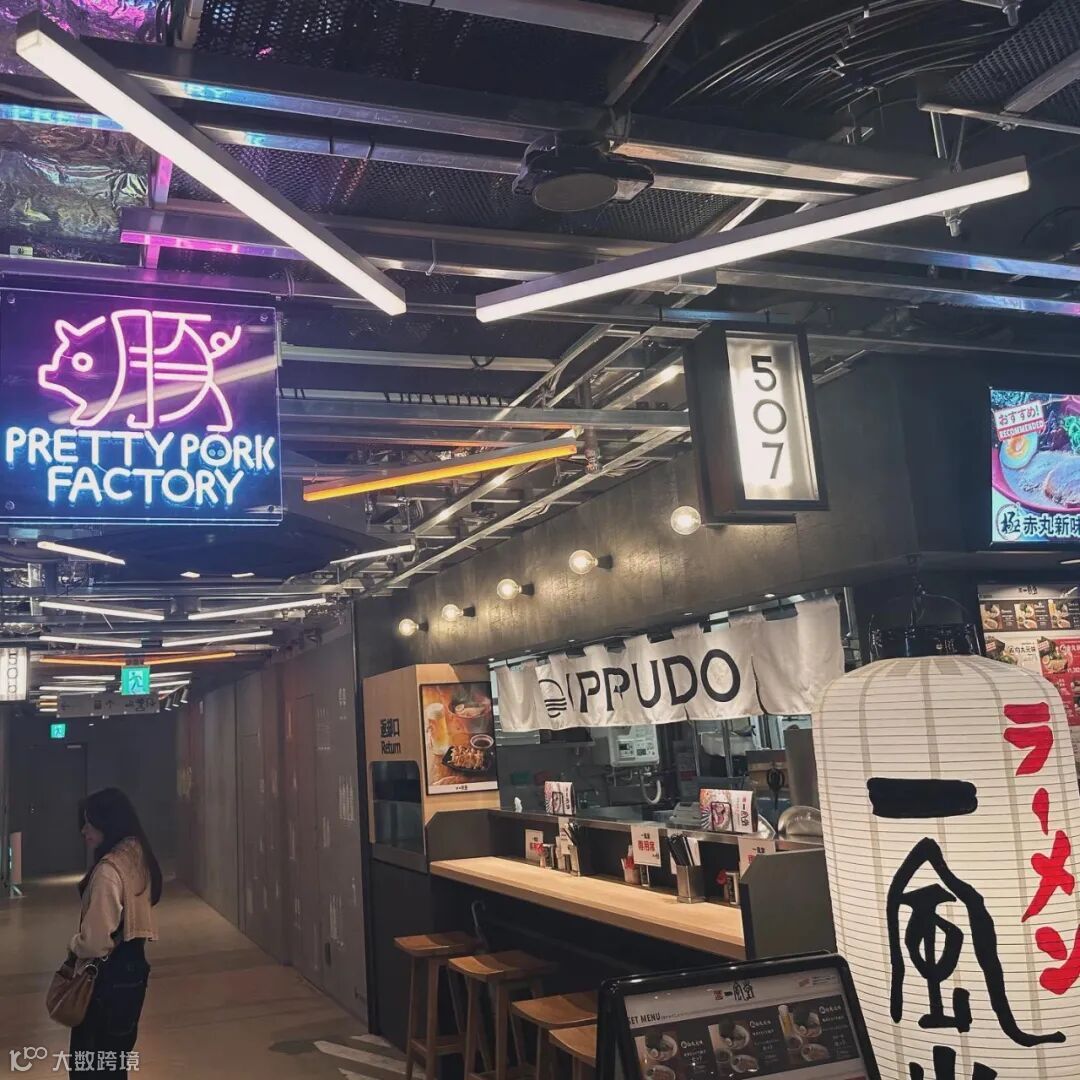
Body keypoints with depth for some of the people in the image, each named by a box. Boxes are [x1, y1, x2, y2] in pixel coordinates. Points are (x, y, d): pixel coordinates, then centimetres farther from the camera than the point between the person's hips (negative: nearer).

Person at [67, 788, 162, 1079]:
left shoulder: (109, 869, -23)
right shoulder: (137, 858, 3)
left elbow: (95, 940, -23)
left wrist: (74, 946, -4)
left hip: (108, 976, -9)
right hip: (132, 967, 9)